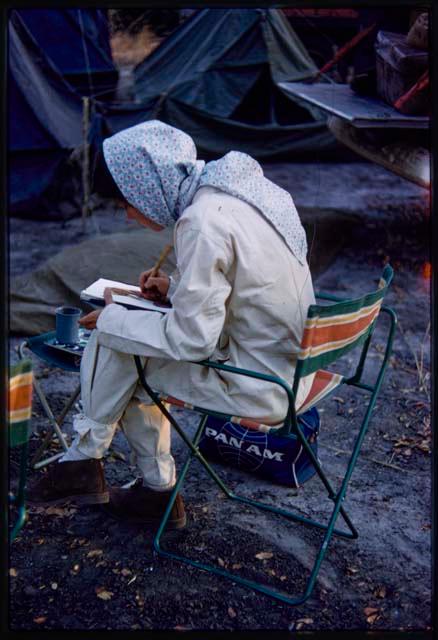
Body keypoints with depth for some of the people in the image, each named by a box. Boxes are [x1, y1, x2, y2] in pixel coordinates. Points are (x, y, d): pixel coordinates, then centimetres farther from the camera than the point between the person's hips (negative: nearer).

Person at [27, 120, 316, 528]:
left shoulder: (201, 223, -23)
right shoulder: (234, 186, 5)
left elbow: (193, 339, -22)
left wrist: (112, 319, -8)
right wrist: (177, 287, 9)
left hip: (261, 386, -9)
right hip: (289, 365, 9)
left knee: (110, 339, -4)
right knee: (130, 362, 16)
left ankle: (83, 460, 15)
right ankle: (157, 490, 24)